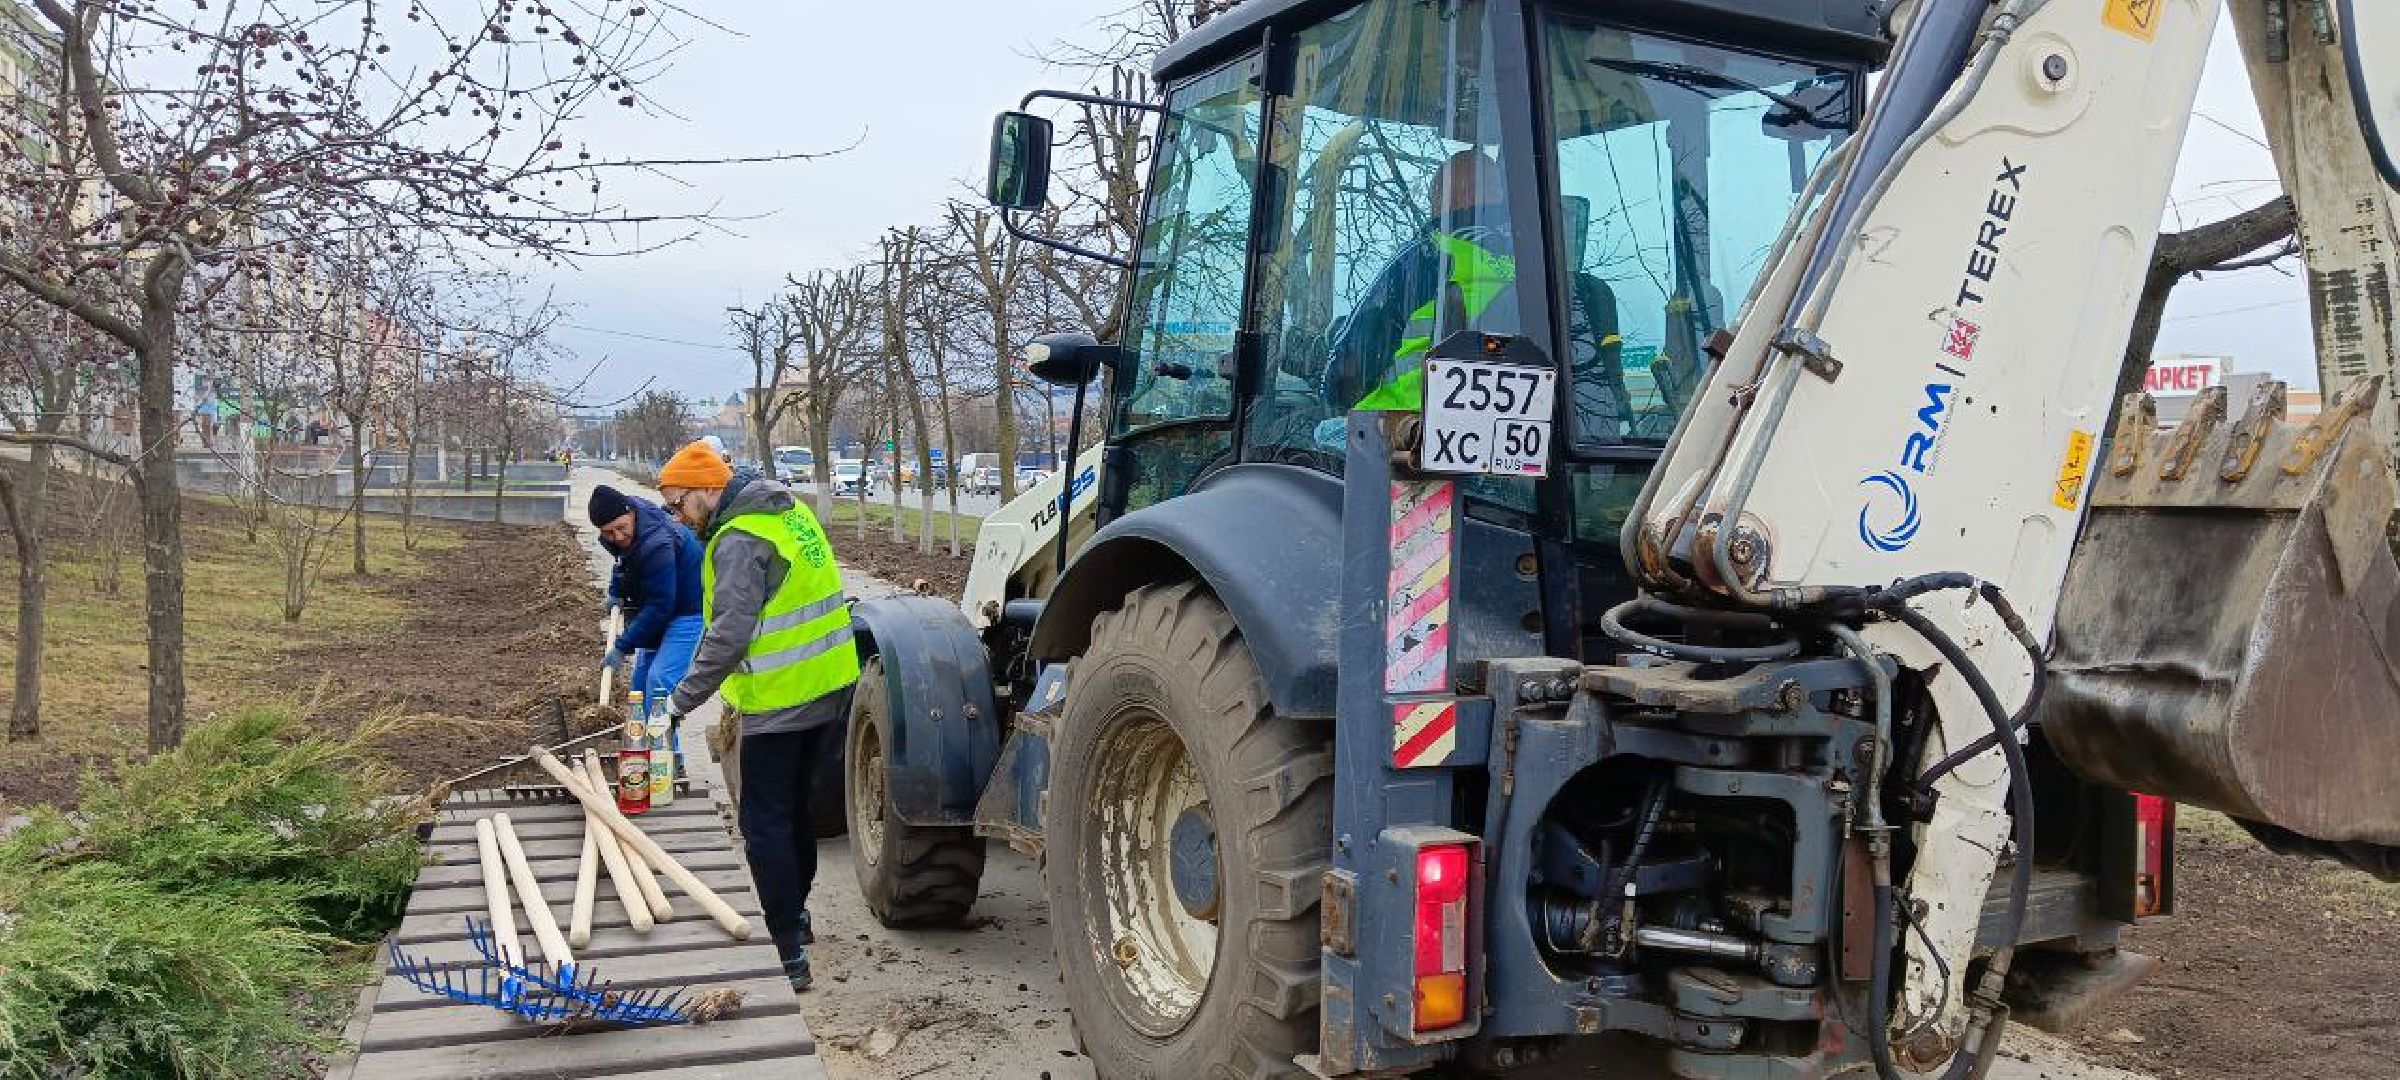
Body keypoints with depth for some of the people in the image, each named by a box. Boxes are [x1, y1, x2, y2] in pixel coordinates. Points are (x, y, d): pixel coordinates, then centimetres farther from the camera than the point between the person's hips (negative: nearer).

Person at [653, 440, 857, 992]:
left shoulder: (738, 540, -18)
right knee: (793, 808, 23)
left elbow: (729, 635, -25)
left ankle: (789, 955, -1)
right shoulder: (790, 511, 11)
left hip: (782, 706, -9)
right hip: (832, 688, 9)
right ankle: (794, 915, 38)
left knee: (765, 825, -2)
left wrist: (680, 701, -18)